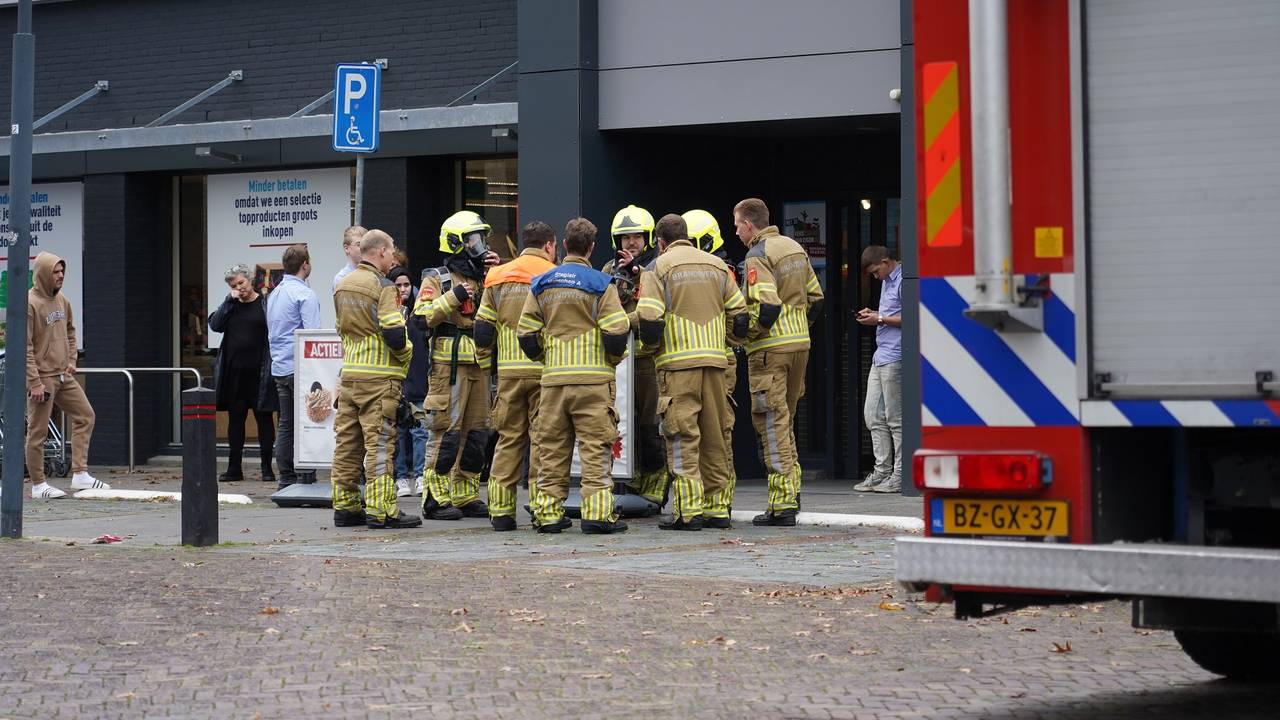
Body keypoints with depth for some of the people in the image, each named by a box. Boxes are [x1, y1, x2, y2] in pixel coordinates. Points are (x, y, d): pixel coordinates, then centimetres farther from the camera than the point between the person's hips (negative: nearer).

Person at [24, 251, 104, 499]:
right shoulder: (30, 304, -16)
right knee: (38, 431, 0)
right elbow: (25, 347, -18)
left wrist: (71, 361, 12)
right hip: (42, 376, -8)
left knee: (85, 416, 8)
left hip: (64, 376, 8)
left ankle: (80, 475, 11)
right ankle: (38, 485, 7)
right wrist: (35, 383, -21)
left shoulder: (62, 300, 9)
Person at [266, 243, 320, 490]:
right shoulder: (305, 294, -11)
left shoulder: (274, 294, 15)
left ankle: (286, 481, 10)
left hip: (278, 368, 8)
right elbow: (312, 334, -16)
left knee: (285, 424, 9)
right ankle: (305, 479, -9)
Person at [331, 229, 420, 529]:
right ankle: (381, 511, -7)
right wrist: (406, 354, 0)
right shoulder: (382, 287, -12)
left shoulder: (342, 286, 13)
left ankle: (344, 506, 13)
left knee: (346, 442, 9)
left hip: (348, 374, 7)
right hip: (379, 377, -7)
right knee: (379, 442, -6)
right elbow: (394, 334, -18)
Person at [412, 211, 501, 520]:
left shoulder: (484, 279, 17)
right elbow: (421, 317, -13)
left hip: (480, 365, 7)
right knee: (446, 432, -7)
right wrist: (452, 297, -19)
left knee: (475, 433, 9)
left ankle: (466, 495, 17)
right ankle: (435, 498, -4)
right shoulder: (437, 279, -2)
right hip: (449, 365, -7)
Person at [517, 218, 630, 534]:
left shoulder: (541, 285, 8)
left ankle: (548, 512, 9)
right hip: (593, 379, -4)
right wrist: (614, 358, 10)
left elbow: (526, 336, 7)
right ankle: (597, 512, -7)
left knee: (552, 448, 9)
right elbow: (616, 333, -10)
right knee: (595, 448, -2)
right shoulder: (600, 285, -4)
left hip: (553, 379, 4)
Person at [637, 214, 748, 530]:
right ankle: (717, 507, 13)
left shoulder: (659, 267, -1)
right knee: (714, 436, 10)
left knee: (683, 436, -4)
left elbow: (649, 320, -10)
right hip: (714, 361, 4)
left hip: (677, 362, -4)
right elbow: (740, 315, 11)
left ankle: (688, 510, -9)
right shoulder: (717, 265, 14)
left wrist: (652, 346, 8)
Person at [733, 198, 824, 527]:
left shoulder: (758, 256, -12)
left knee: (772, 425, -5)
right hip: (800, 344, 8)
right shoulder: (794, 248, 14)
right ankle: (792, 489, 21)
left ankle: (782, 504, -7)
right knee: (785, 421, 19)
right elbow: (815, 298, 17)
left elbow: (768, 307, -23)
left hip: (769, 350, -8)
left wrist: (745, 334, -9)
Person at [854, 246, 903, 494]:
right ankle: (881, 471, 12)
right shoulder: (887, 282, 19)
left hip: (895, 358, -10)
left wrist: (880, 319, -12)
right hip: (880, 357, 10)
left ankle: (900, 475, -1)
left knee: (895, 418, -6)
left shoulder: (902, 281, -11)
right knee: (872, 416, 9)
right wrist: (873, 314, 11)